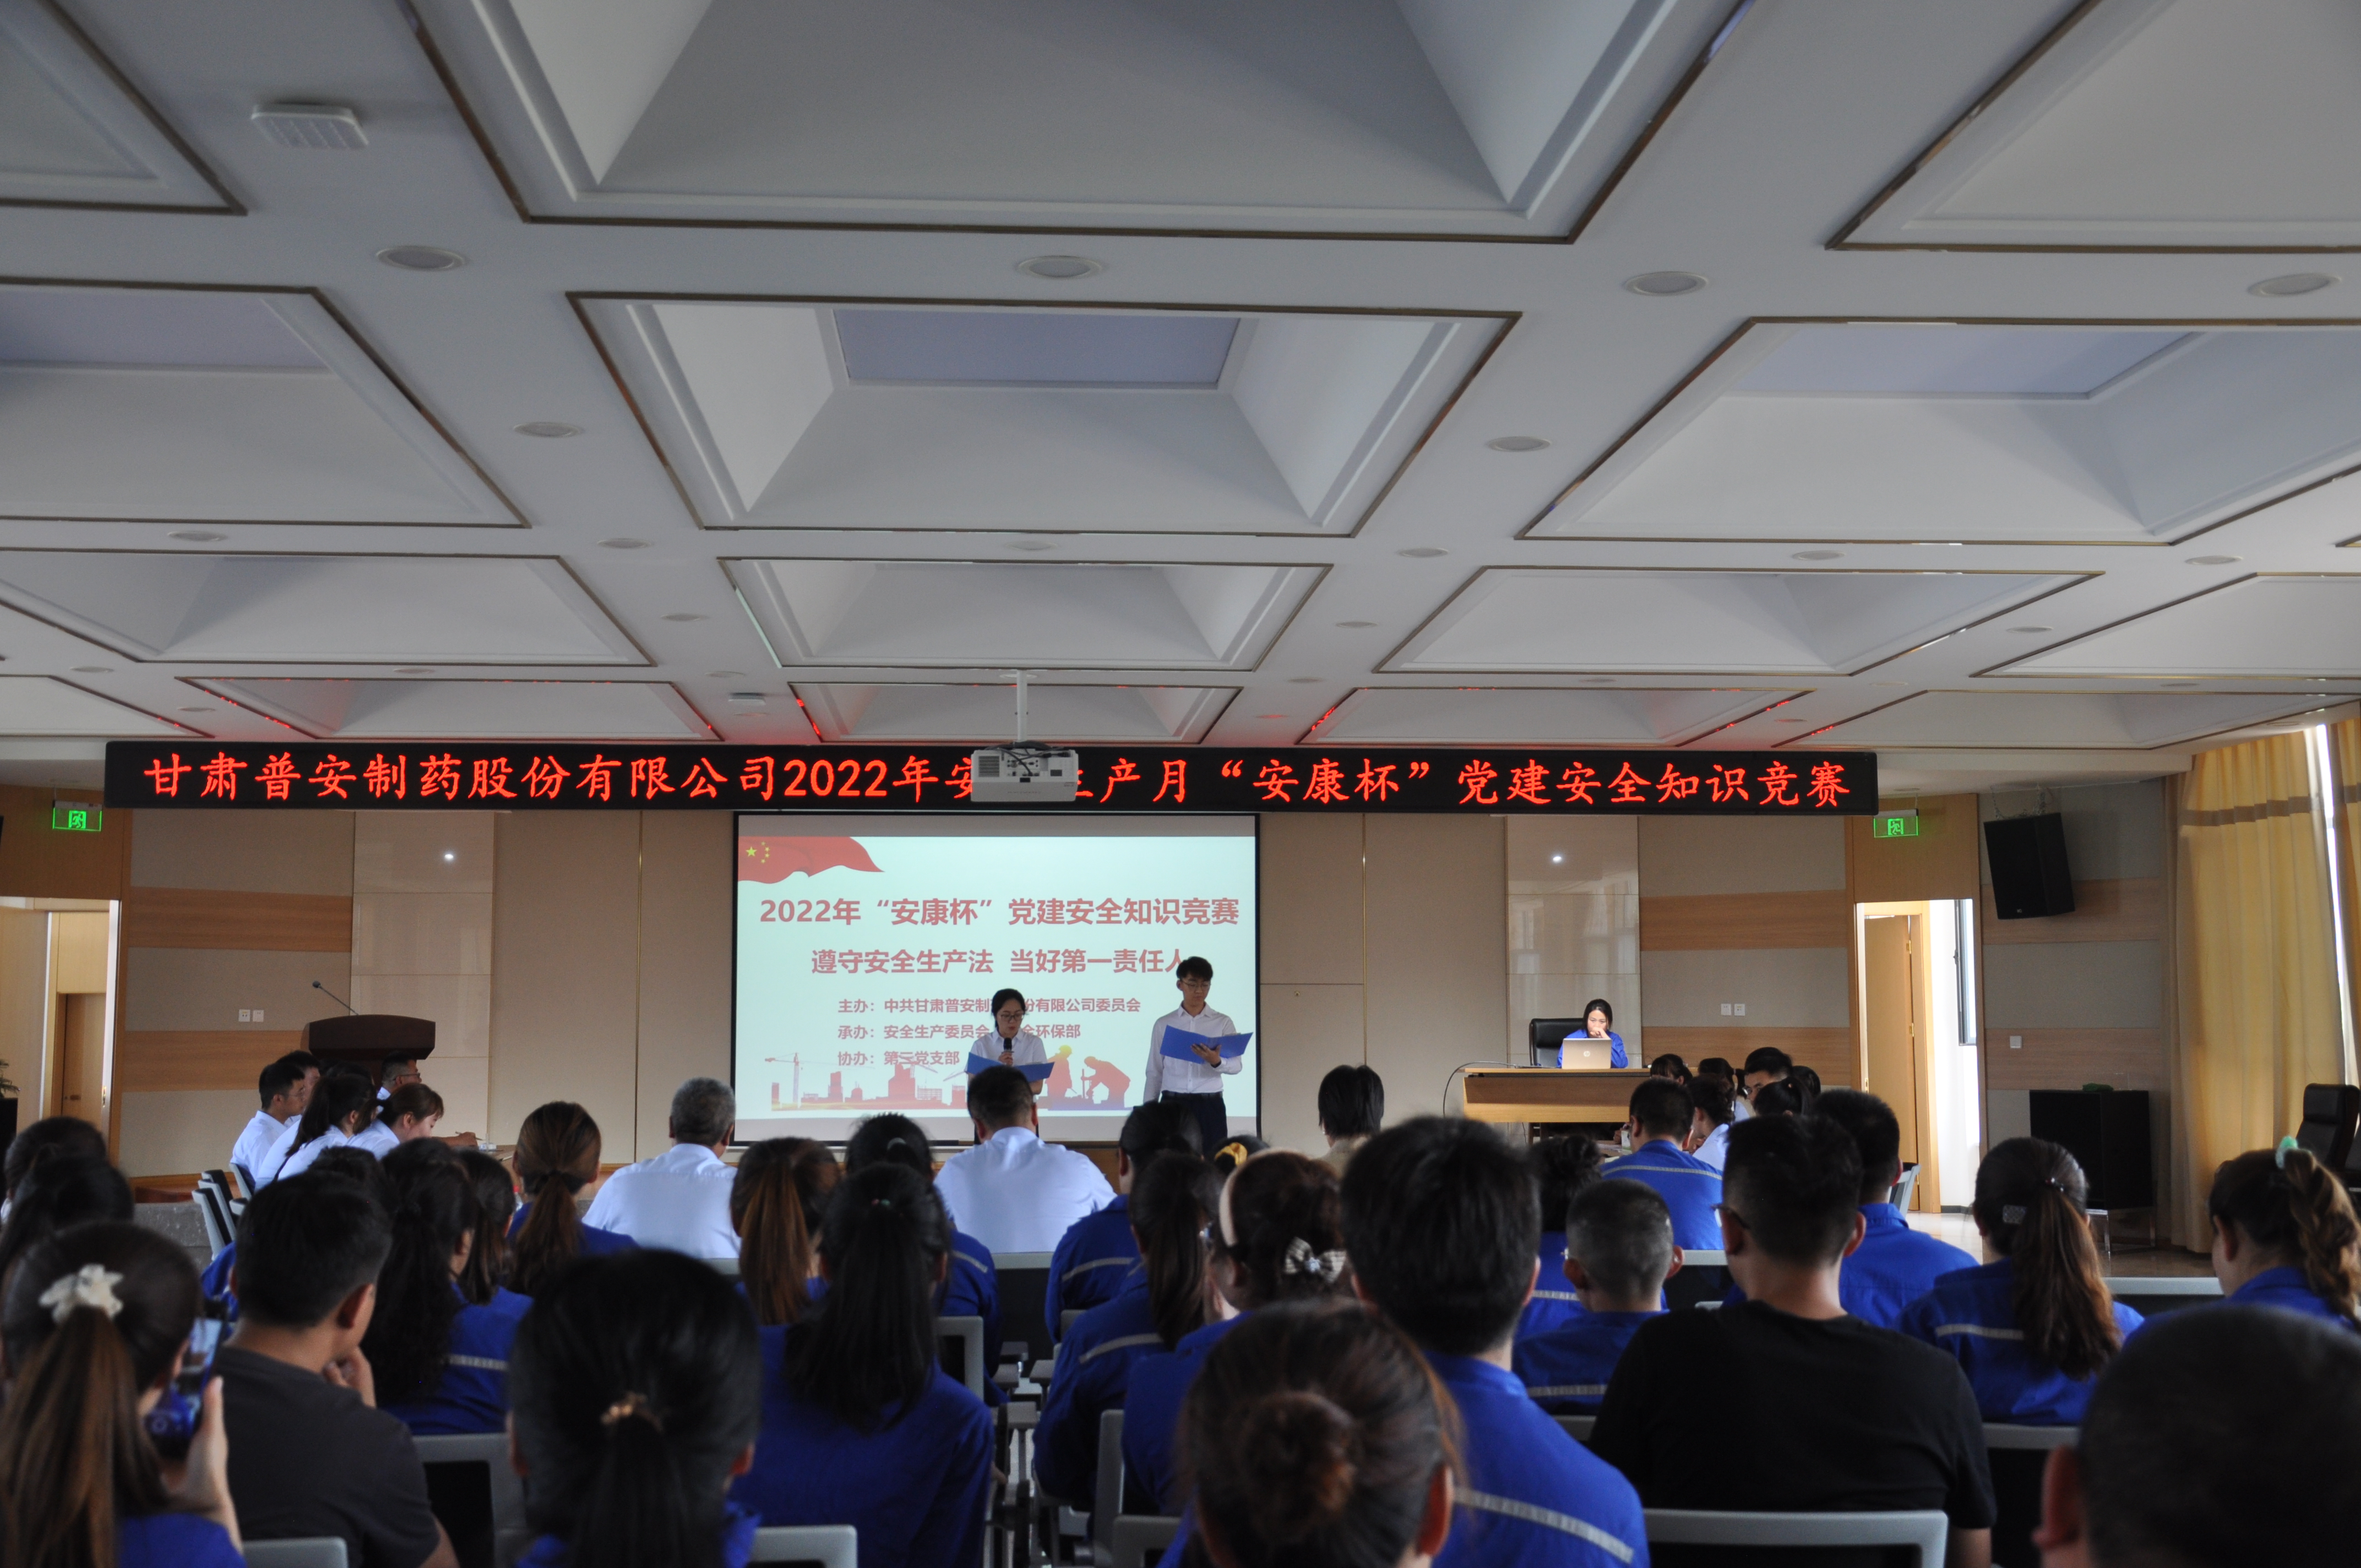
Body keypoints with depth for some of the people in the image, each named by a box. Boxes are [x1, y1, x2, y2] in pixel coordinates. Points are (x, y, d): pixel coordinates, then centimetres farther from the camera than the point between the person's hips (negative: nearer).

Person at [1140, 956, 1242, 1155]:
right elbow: (1154, 1072, 9)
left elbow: (1237, 1065, -3)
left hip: (1210, 1106, 0)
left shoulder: (1223, 1022, 4)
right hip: (1173, 1104, 1)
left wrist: (1217, 1062, -24)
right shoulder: (1163, 1024, 7)